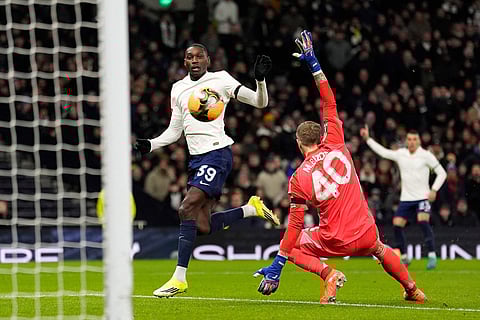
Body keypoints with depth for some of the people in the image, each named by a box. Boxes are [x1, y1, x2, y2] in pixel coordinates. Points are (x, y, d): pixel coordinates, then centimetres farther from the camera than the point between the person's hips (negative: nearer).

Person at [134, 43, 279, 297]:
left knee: (187, 209, -20)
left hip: (216, 153, -7)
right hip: (196, 159, 7)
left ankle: (179, 277, -16)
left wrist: (260, 79, -22)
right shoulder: (178, 89, 16)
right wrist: (150, 145, 6)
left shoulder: (220, 79, -1)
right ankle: (252, 208, 24)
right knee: (203, 227, 0)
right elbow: (174, 131, 22)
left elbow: (259, 102, -3)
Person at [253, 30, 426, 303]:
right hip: (366, 236, 4)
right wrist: (313, 62, 9)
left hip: (335, 242, -4)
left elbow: (295, 226, -10)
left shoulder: (299, 180, -9)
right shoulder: (336, 145, -4)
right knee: (380, 249, 38)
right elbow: (330, 103, 5)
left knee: (294, 245, 19)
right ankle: (413, 290, 42)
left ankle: (328, 274, -6)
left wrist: (277, 267, -4)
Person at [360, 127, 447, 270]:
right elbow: (382, 152, 14)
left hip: (423, 197, -5)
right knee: (397, 225, -3)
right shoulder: (400, 154, 6)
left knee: (423, 222, -25)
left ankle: (432, 256, -23)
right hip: (406, 199, 5)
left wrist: (434, 190, -14)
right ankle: (404, 258, 12)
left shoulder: (426, 155, -6)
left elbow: (441, 173, -2)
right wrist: (368, 138, 9)